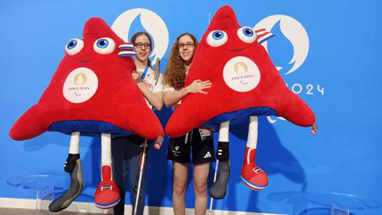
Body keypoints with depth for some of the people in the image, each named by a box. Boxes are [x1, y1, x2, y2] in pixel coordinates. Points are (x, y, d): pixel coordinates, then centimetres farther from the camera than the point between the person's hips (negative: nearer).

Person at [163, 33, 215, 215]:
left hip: (202, 130, 0)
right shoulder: (171, 73, 5)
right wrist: (188, 89, -21)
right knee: (179, 186, 10)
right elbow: (168, 101, -9)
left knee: (200, 187, 6)